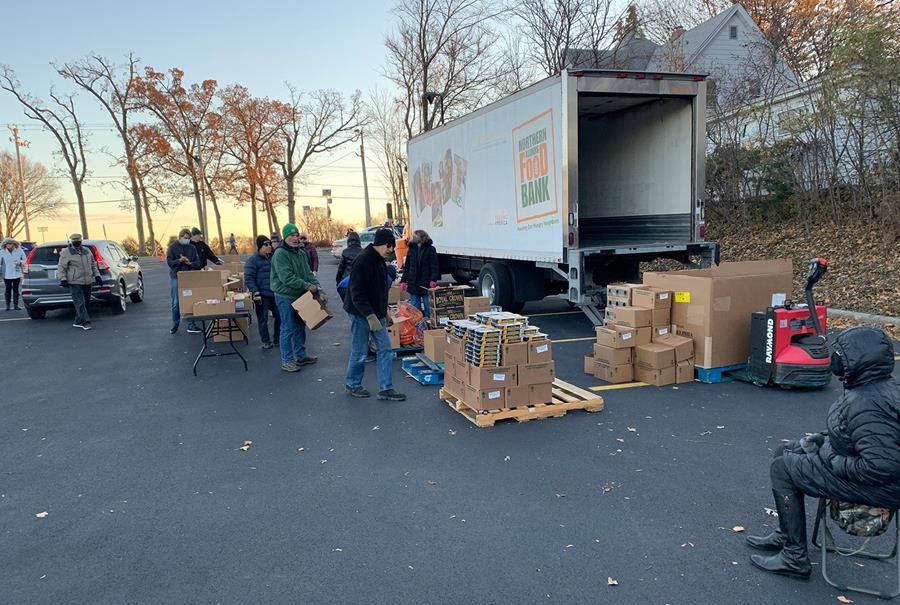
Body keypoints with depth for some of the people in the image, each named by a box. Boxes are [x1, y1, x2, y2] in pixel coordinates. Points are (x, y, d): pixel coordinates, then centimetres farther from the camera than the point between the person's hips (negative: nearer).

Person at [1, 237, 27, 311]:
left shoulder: (20, 251, 0)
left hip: (17, 274, 0)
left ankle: (16, 305, 12)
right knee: (7, 290, 2)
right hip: (6, 275, 0)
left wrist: (19, 263, -12)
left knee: (16, 290, 5)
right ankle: (8, 306, 10)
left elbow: (25, 260, 7)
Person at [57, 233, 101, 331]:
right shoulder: (66, 253, -1)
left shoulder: (87, 250, 14)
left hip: (87, 282, 6)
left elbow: (93, 265, 20)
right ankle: (85, 322, -12)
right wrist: (63, 279, -13)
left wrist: (97, 275, 13)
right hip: (74, 282, -6)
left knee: (86, 302, 8)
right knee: (80, 303, -10)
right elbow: (61, 268, -3)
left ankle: (78, 322, 19)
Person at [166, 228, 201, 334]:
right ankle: (175, 325, 18)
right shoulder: (173, 247, 1)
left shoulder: (192, 248, 8)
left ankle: (191, 325, 4)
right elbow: (169, 262, -5)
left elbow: (198, 263, 5)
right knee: (176, 303, 5)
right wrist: (179, 260, -22)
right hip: (175, 277, -1)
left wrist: (190, 263, -15)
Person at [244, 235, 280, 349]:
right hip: (262, 296, -6)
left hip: (274, 294, 6)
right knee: (263, 319, 2)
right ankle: (265, 341, 15)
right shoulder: (252, 260, -8)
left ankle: (278, 339, 21)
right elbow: (248, 279, -12)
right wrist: (255, 293, -19)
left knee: (279, 316, 7)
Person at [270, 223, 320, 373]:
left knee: (300, 327, 17)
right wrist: (307, 286, -25)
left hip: (300, 296, 8)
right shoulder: (280, 254, -16)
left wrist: (317, 286, -8)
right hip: (286, 297, -8)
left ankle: (301, 356, 30)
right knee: (288, 329, -3)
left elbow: (308, 273, 9)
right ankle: (287, 361, 6)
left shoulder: (301, 253, 10)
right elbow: (286, 278, -24)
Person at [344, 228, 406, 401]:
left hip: (377, 314, 9)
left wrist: (384, 313, 17)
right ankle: (353, 385, 23)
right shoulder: (363, 260, -19)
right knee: (359, 353, 4)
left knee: (385, 350, 5)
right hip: (361, 314, -9)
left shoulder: (380, 261, 10)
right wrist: (370, 316, -27)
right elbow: (357, 293, -24)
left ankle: (386, 389, 10)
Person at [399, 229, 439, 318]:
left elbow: (434, 266, -7)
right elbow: (406, 266, 12)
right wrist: (403, 280, 5)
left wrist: (433, 280, -19)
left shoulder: (430, 249, -2)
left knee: (427, 308, 5)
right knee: (415, 308, 9)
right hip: (413, 284, 4)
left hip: (426, 284, -4)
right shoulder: (411, 249, 10)